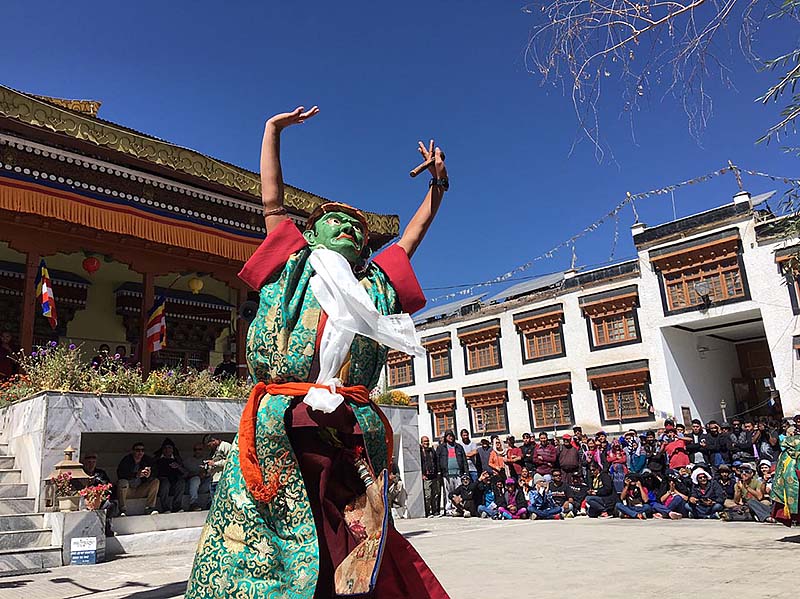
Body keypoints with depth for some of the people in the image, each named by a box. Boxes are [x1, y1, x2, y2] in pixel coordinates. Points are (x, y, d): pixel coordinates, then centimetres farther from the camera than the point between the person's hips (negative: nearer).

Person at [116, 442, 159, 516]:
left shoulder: (148, 460, -1)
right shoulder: (126, 460, -11)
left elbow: (156, 473, -9)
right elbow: (120, 474, -27)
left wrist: (149, 475, -34)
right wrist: (137, 475, -40)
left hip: (140, 490, 4)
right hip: (127, 491, -3)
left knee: (155, 481, -15)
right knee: (122, 482, -32)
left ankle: (149, 508, -17)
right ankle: (122, 510, -24)